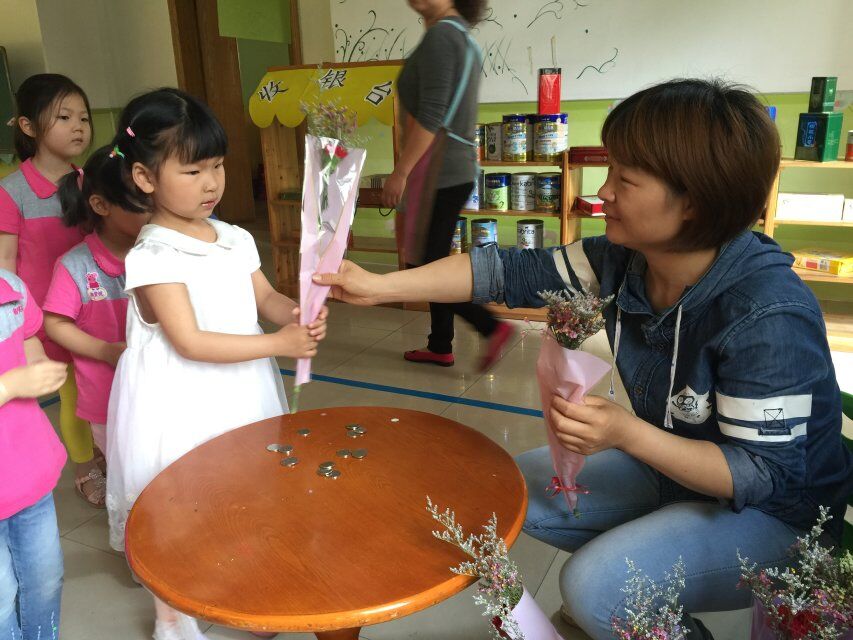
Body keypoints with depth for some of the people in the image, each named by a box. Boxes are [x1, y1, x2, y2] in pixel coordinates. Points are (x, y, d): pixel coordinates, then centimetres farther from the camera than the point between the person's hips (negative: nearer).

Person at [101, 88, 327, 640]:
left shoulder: (236, 239, 1)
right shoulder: (153, 257, -19)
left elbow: (266, 297, 7)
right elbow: (191, 342, -23)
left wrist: (298, 314, -16)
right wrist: (280, 344, -25)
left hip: (241, 393, 7)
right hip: (182, 406, -6)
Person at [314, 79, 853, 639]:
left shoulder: (770, 318, -33)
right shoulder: (624, 261, -13)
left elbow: (763, 475, -28)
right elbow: (510, 272, -13)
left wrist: (626, 433, -40)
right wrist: (381, 286, -15)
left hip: (774, 511, -7)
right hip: (665, 463, 7)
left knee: (594, 589, -26)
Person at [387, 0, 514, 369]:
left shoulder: (439, 35, -14)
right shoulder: (461, 34, 16)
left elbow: (430, 116, -22)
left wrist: (400, 173, -20)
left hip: (437, 174, -10)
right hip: (455, 170, 10)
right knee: (434, 262, 14)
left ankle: (493, 328, 1)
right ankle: (440, 348, 23)